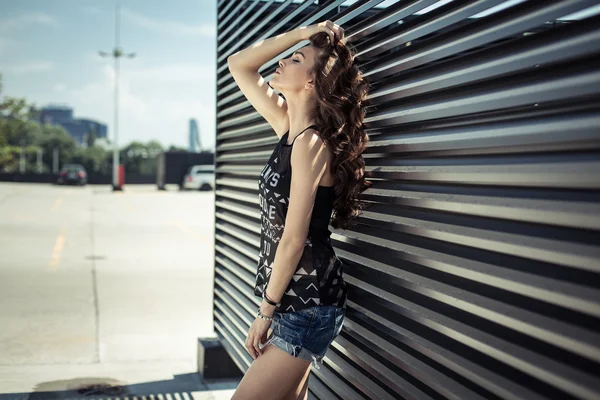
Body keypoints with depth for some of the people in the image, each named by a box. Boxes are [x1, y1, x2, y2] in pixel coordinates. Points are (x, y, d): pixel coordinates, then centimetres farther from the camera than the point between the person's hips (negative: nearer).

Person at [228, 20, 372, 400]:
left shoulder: (311, 142, -18)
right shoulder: (289, 126, 6)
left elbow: (294, 238, -19)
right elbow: (238, 65, 13)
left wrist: (266, 310, -12)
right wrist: (303, 33, 4)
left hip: (308, 301, -9)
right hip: (294, 293, 9)